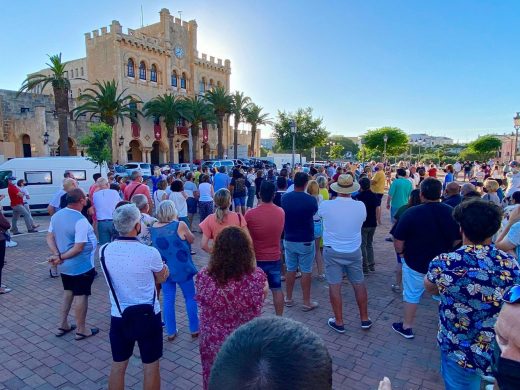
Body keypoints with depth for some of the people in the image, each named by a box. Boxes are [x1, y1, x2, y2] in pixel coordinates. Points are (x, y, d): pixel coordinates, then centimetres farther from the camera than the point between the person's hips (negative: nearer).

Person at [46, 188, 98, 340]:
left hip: (64, 265, 8)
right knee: (81, 296, 5)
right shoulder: (81, 220, -25)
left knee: (68, 292, 23)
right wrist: (61, 257, -15)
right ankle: (81, 330, 18)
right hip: (81, 266, -8)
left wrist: (57, 255, -11)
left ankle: (63, 325, 32)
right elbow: (79, 248, -26)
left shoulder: (56, 215, 1)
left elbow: (50, 237, 1)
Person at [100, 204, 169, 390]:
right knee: (151, 367, 14)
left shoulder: (104, 251, -9)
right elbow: (161, 278, -3)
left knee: (118, 366, 20)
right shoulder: (150, 253, -22)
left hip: (119, 317, 4)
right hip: (148, 317, -3)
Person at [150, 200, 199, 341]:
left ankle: (171, 332, 21)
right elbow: (191, 240, -3)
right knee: (190, 298, 12)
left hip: (164, 269, 4)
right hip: (182, 268, -4)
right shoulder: (180, 225, -18)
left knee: (168, 300, 13)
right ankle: (194, 329, 22)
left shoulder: (153, 228, -3)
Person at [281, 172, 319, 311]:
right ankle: (306, 302, 14)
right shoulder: (310, 199, -15)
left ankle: (288, 299, 25)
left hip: (289, 240, 4)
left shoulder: (285, 198, -5)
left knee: (290, 269, 15)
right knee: (306, 271, 6)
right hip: (306, 241, -3)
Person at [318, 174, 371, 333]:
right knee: (359, 285, 16)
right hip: (354, 251, 2)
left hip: (332, 251, -2)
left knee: (334, 286, 7)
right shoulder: (360, 206, -11)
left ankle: (339, 322, 16)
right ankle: (365, 319, 28)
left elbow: (319, 212, 9)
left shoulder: (326, 205, -15)